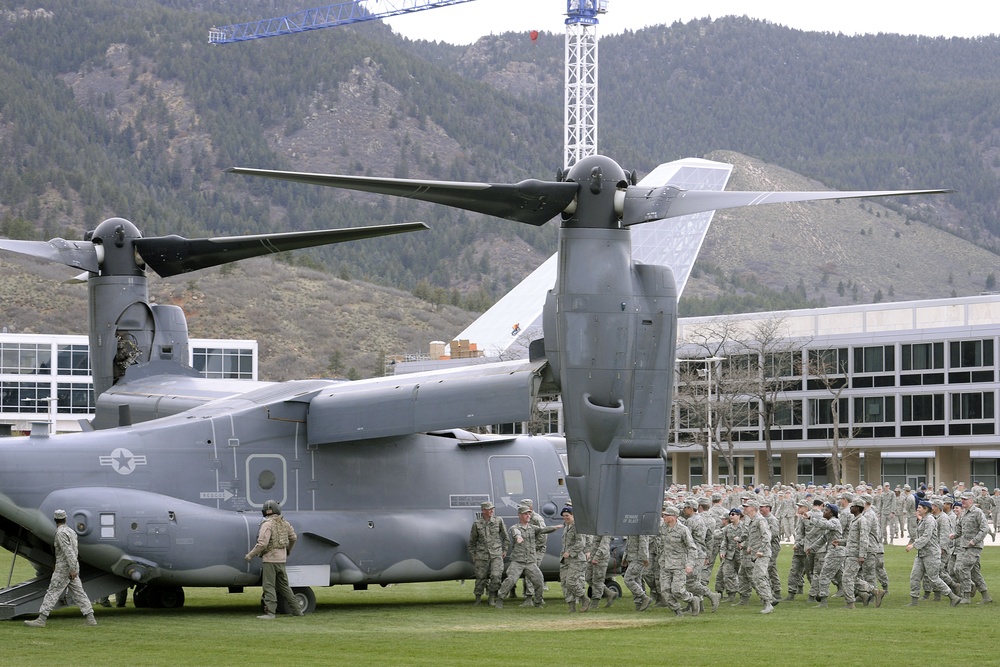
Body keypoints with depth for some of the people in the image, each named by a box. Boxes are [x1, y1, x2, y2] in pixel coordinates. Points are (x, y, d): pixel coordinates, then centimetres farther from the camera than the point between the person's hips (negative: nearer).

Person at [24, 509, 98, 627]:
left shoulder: (60, 533, -14)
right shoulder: (71, 531, 14)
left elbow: (68, 552, -21)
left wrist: (72, 569, -24)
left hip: (64, 569, -8)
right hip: (73, 568, 8)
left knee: (52, 593, -6)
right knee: (78, 593, 8)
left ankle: (41, 620, -7)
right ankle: (90, 618, 4)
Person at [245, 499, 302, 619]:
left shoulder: (267, 524, -14)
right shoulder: (284, 523, 9)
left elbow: (262, 544, -20)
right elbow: (293, 538, 22)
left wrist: (250, 555, -10)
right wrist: (288, 549, 40)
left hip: (270, 559, -7)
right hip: (281, 559, 7)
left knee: (269, 586, -6)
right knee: (284, 586, 16)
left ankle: (270, 612, -11)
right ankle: (296, 610, 17)